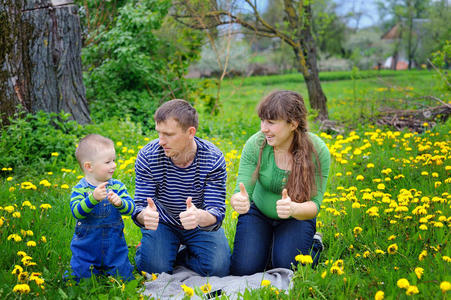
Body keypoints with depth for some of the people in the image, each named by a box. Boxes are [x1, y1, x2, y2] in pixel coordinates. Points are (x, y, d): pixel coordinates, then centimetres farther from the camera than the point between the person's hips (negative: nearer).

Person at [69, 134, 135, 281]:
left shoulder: (118, 186, -2)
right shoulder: (79, 189, -10)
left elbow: (131, 208, -11)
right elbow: (76, 212, -23)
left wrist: (120, 202, -32)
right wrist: (93, 198, -38)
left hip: (114, 246, 2)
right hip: (86, 248, -2)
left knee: (123, 276, 3)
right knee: (81, 278, -2)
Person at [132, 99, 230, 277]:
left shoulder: (213, 159, -23)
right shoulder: (148, 156, -20)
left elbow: (217, 210, -26)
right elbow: (140, 205, -19)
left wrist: (201, 217, -53)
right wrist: (145, 216, -47)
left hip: (200, 224, 0)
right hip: (162, 223, 0)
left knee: (218, 268, -21)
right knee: (154, 268, -23)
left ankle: (178, 255, 9)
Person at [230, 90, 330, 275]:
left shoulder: (317, 151, -24)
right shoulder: (255, 144, -23)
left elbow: (314, 204, -23)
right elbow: (240, 192, -22)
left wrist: (293, 208, -47)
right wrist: (239, 201, -48)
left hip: (298, 217, -1)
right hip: (258, 213, 1)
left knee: (287, 268, -22)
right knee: (243, 270, -16)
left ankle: (312, 241, 10)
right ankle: (267, 242, 16)